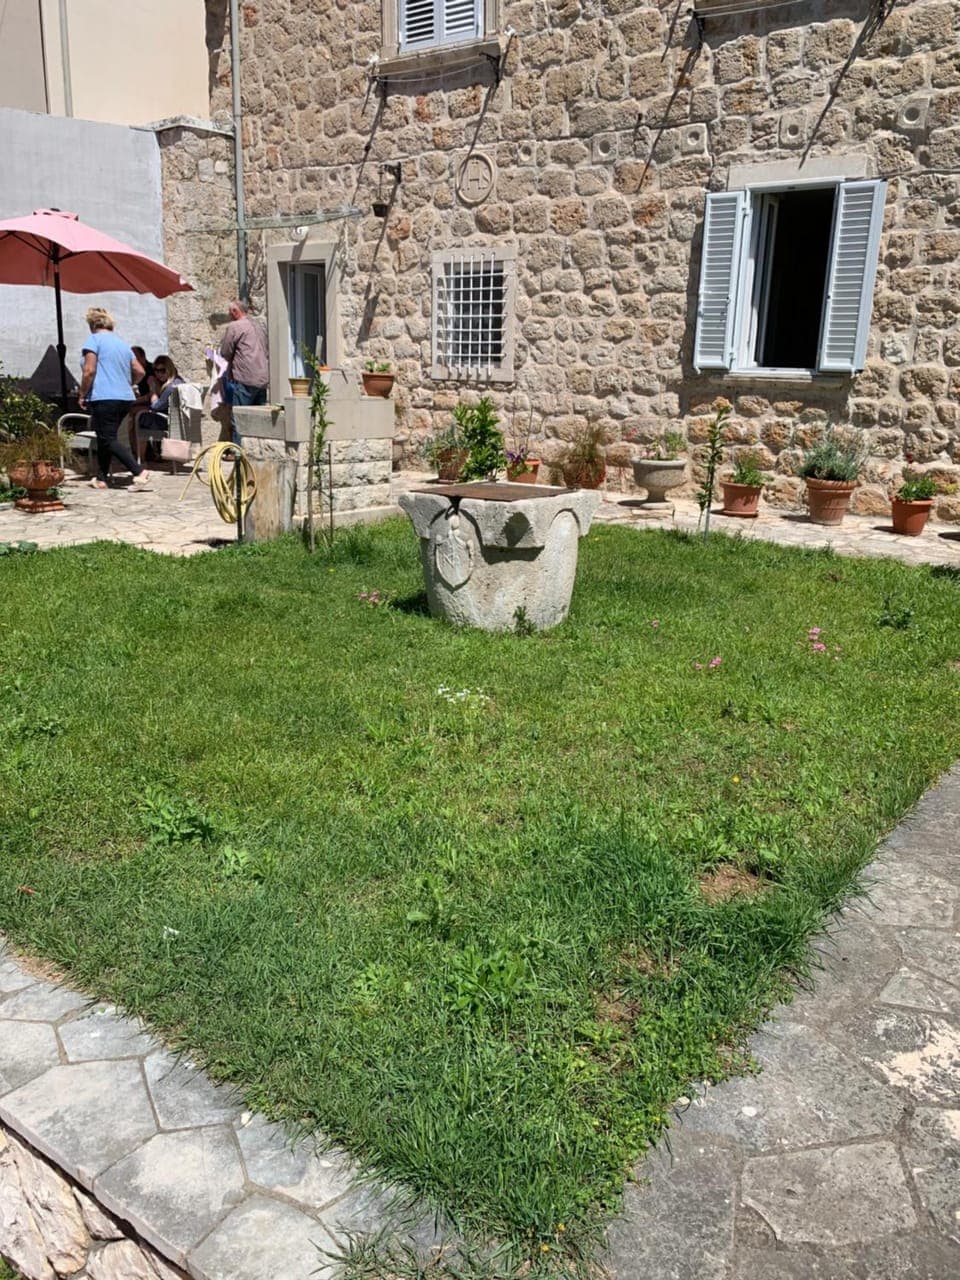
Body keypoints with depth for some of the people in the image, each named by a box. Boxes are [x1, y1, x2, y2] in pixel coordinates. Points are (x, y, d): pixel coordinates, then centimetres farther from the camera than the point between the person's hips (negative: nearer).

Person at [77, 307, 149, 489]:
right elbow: (140, 372, 15)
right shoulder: (123, 344, 17)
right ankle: (101, 478, 18)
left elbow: (89, 371, -13)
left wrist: (82, 395, -4)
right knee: (105, 438, 16)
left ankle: (139, 471, -22)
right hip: (126, 398, 8)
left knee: (108, 440, -7)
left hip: (104, 398, -8)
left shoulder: (94, 339, -4)